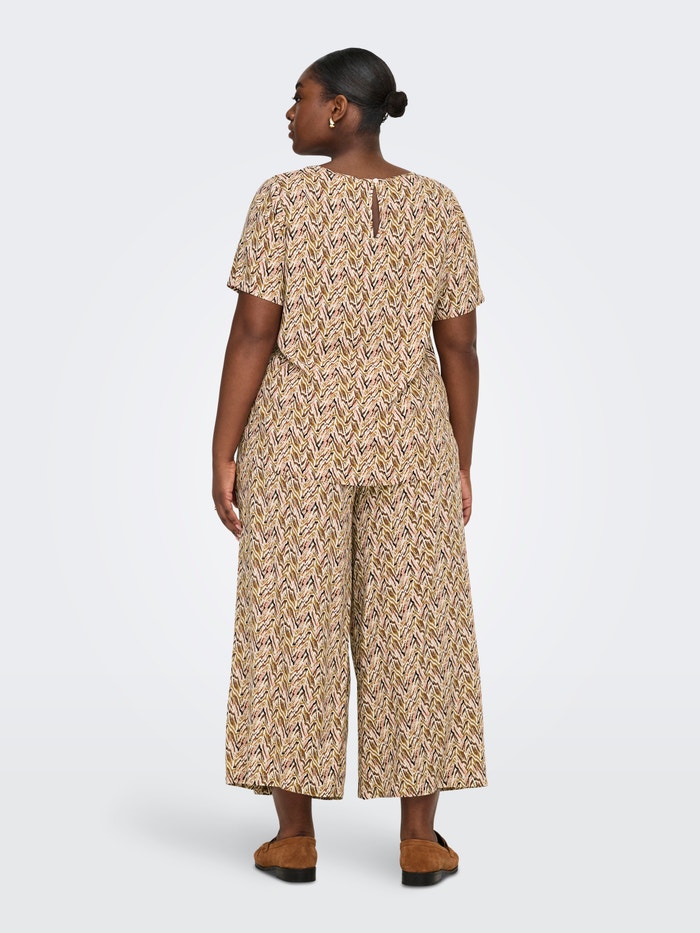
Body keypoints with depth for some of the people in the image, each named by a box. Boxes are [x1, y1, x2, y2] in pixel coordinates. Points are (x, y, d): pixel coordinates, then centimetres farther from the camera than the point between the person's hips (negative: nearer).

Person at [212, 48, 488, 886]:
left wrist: (223, 455, -5)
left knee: (291, 632, 6)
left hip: (299, 444, -2)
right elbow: (460, 347, 1)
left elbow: (252, 334, -11)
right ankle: (420, 841, 9)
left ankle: (295, 838, 9)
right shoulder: (438, 206, 1)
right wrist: (462, 466, 8)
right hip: (408, 444, 2)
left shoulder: (283, 199, -8)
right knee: (413, 632, 7)